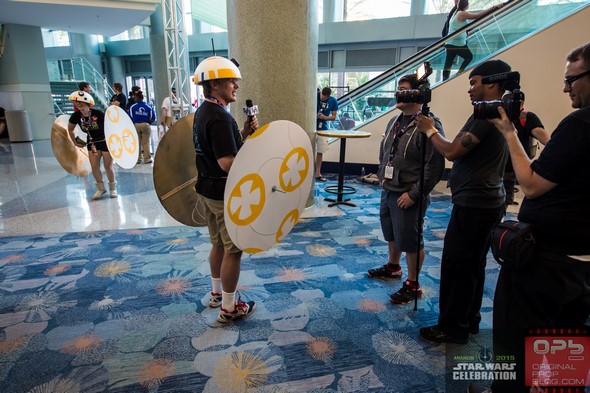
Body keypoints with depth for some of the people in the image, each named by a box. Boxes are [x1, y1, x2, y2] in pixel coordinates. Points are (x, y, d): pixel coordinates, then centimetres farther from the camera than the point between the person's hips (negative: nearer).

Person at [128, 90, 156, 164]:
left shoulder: (132, 107, 0)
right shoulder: (149, 107, 3)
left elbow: (130, 117, -7)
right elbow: (153, 118, -4)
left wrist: (133, 124, 7)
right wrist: (147, 123, 9)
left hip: (136, 125, 0)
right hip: (146, 125, 0)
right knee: (146, 143, 4)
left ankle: (137, 159, 13)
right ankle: (147, 159, 5)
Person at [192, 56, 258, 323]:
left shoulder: (202, 112, 10)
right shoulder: (220, 117, -21)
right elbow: (227, 163, -27)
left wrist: (243, 133, 4)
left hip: (207, 189, 10)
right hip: (225, 194, -10)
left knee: (218, 244, 21)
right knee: (233, 250, 3)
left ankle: (217, 294, 37)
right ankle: (229, 308, 16)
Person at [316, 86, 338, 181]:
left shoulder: (333, 101, -3)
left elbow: (334, 117, 2)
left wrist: (324, 117, -16)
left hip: (324, 129, 2)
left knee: (320, 152, 7)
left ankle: (318, 173, 18)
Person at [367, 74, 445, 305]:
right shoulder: (394, 122, 9)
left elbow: (435, 167, -21)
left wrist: (414, 194, -20)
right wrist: (381, 177, 14)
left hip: (407, 196, -8)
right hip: (388, 191, 8)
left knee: (410, 242, 4)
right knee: (391, 234, 23)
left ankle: (412, 285, 21)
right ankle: (393, 267, 46)